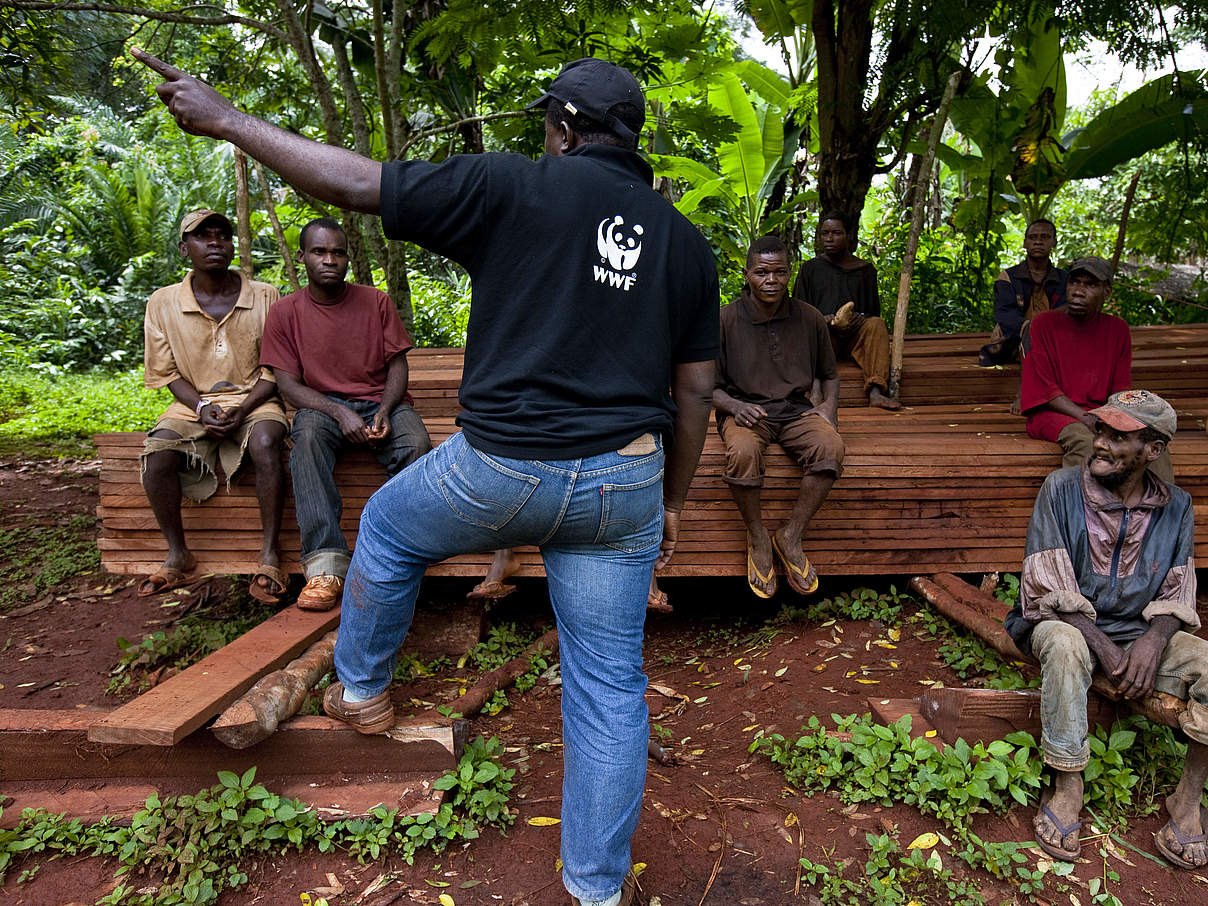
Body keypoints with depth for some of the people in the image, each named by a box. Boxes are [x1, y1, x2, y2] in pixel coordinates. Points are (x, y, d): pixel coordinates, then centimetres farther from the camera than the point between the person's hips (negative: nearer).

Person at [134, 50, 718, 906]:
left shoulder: (512, 187, -6)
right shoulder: (687, 241, 8)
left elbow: (352, 181, -4)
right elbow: (694, 391, 9)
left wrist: (225, 118, 10)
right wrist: (672, 499, 19)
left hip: (501, 469, -3)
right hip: (622, 486, 4)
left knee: (388, 526, 28)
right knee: (609, 682, 13)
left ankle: (363, 689, 46)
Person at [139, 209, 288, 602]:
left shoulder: (264, 297, 1)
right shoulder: (163, 303, 5)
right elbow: (165, 373, 6)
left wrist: (241, 409, -15)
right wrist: (202, 407, -13)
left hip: (254, 400, -2)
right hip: (194, 404, 2)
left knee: (266, 443, -36)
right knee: (156, 453, -28)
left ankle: (269, 555, -27)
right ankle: (178, 556, -9)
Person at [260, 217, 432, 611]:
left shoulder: (377, 302, 4)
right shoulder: (285, 312, 3)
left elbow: (397, 365, 4)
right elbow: (288, 384, -2)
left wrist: (384, 411, -17)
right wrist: (340, 413, -20)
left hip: (380, 401, 1)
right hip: (322, 404, 0)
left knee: (416, 445, -33)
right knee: (307, 435, -36)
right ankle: (326, 565, -42)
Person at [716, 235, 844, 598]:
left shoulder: (809, 318, 6)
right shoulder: (727, 320, -2)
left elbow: (829, 374, 20)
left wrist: (829, 405, 0)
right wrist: (735, 406, -17)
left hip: (795, 410, 3)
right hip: (745, 410, -2)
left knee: (831, 446, -30)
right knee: (743, 451, -37)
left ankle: (790, 536, -13)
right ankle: (758, 538, -11)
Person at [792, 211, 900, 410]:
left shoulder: (865, 270, 15)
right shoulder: (810, 269, 11)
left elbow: (874, 312, 16)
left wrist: (858, 318, -9)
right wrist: (825, 320, -14)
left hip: (854, 337, 1)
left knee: (877, 324, -31)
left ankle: (876, 391, -46)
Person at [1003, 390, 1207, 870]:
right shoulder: (1062, 489, -10)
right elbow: (1050, 588, -13)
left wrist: (1155, 639, -19)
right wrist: (1104, 647, -23)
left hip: (1139, 633, 4)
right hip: (1068, 625, -3)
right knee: (1065, 646, -38)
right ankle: (1067, 789, -23)